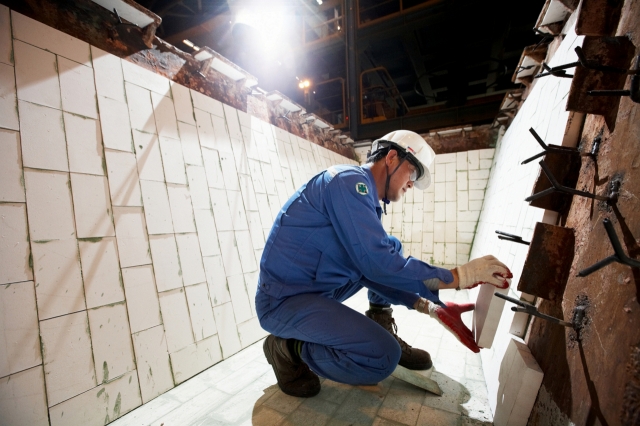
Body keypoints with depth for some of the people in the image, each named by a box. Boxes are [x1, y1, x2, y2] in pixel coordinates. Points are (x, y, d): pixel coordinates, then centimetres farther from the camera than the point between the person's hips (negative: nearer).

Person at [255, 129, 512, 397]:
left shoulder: (362, 193, 11)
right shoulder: (349, 180, -17)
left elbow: (373, 269, 9)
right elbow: (377, 264, -26)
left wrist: (430, 307, 1)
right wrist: (457, 276, -16)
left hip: (317, 290, 9)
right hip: (282, 302, -9)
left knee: (392, 250, 9)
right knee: (384, 356, -21)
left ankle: (383, 332, 14)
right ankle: (290, 348, -3)